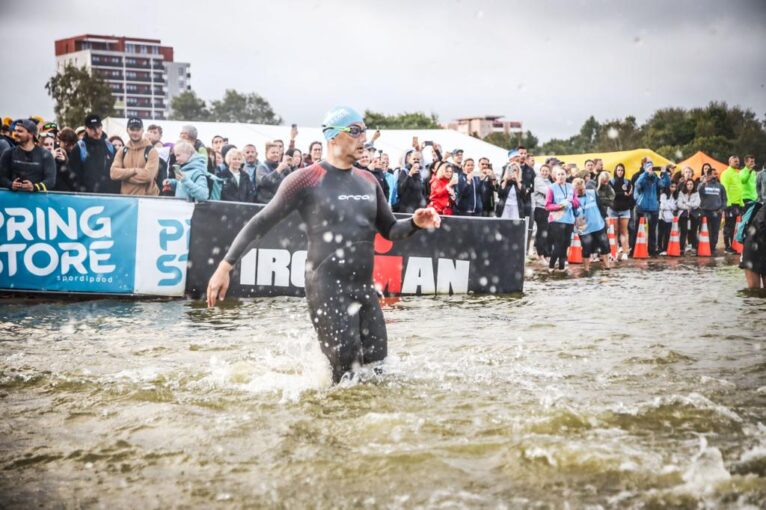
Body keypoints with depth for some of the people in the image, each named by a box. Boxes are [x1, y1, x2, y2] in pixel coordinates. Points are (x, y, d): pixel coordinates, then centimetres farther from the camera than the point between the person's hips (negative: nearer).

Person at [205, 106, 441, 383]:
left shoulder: (368, 181, 14)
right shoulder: (307, 179, -5)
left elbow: (390, 230, 22)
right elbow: (262, 222, -3)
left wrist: (414, 223, -1)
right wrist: (225, 266, -8)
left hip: (365, 288, 7)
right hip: (327, 288, -7)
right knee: (346, 375, -10)